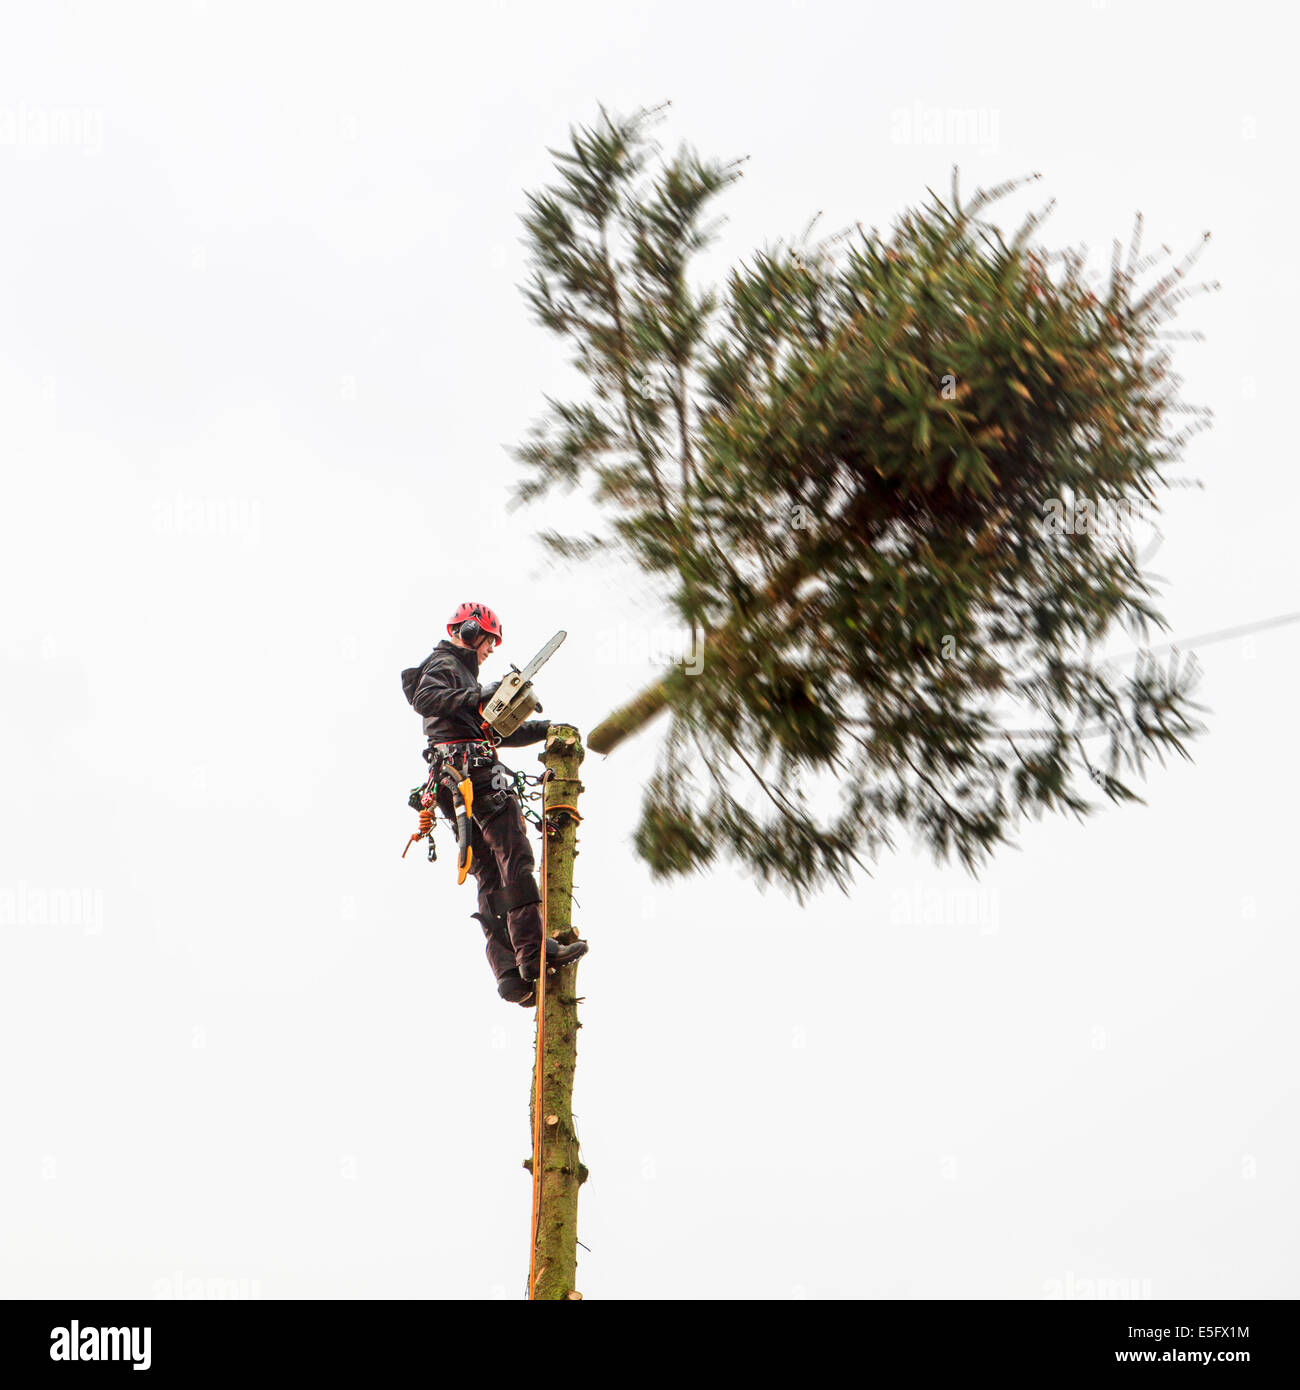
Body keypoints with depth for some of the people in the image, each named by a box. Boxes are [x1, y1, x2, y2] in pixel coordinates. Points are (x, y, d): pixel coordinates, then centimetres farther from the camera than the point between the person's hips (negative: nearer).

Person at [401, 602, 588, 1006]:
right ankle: (533, 950, -26)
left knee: (490, 878, 1)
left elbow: (495, 730, 37)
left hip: (456, 788, 10)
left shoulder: (461, 676, 35)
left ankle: (509, 973, -6)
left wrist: (543, 729, 31)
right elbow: (424, 699, -18)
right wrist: (478, 697, -27)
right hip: (472, 771, -10)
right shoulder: (444, 665, 4)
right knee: (515, 857, -17)